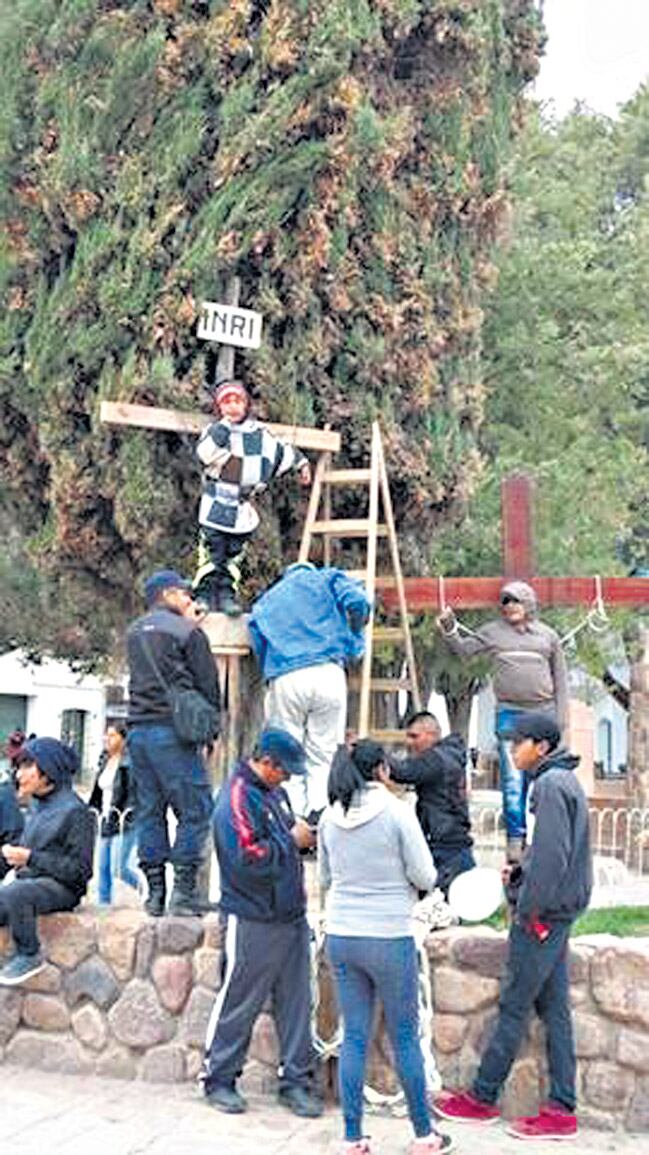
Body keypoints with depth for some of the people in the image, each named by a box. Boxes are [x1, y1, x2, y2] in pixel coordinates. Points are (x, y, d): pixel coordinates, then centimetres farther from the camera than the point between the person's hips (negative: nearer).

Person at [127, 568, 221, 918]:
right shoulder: (187, 631, -3)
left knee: (150, 811, 9)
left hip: (138, 729, 7)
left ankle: (155, 892, 9)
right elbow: (208, 685, -3)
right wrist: (211, 727, 10)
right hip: (172, 730, -7)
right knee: (195, 809, -3)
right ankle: (183, 891, -8)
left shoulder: (135, 632, 17)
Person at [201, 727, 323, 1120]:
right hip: (253, 921, -8)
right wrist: (292, 840, -14)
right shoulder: (238, 797, -15)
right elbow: (249, 858, -24)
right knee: (239, 1003, 3)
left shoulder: (275, 792, 13)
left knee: (296, 1002, 10)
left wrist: (305, 835, 6)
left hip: (291, 915, 8)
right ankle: (219, 1079, 17)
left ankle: (296, 1080, 19)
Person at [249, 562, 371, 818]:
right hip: (328, 674, -1)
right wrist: (352, 643, 14)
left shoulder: (264, 603, 29)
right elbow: (357, 601, 1)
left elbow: (260, 649, 18)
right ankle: (319, 814, -10)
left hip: (284, 680, 1)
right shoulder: (327, 579, 20)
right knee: (323, 754, 2)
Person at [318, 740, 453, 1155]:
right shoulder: (398, 813, -12)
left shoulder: (330, 817, 3)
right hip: (390, 937, -4)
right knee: (405, 1036, 9)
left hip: (342, 935, 4)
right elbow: (425, 877, -8)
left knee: (354, 1037, 10)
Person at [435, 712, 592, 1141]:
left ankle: (482, 1099, 9)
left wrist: (527, 908, -16)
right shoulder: (567, 781, 15)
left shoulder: (551, 784, -15)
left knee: (514, 1006, -1)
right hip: (558, 911, 10)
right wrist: (520, 873, 8)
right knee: (554, 1008, 10)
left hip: (543, 913, -10)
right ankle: (562, 1109, 12)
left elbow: (552, 854, -22)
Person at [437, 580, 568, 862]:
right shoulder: (493, 632, 9)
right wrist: (449, 630, -11)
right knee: (513, 780, -3)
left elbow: (560, 678, 13)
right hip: (509, 714, -1)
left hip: (543, 713, 1)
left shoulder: (547, 635, 11)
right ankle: (515, 839, 2)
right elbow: (462, 649, 8)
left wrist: (560, 718, 7)